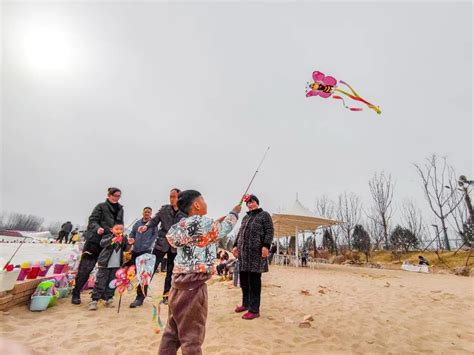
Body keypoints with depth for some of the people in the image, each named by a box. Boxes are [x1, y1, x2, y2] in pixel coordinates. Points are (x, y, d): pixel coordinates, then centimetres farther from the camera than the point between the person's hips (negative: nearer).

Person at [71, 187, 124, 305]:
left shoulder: (120, 209, 12)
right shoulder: (101, 206, -4)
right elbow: (92, 220, -10)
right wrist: (97, 228, -28)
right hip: (95, 240, -5)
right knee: (85, 268, -1)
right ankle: (76, 294, 16)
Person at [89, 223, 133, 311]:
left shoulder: (124, 238, 2)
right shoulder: (108, 236, -11)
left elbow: (125, 249, 13)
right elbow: (102, 243, -31)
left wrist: (129, 244, -8)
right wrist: (112, 240, -48)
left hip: (116, 265, 4)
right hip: (105, 264, -4)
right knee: (100, 283, 0)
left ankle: (108, 299, 25)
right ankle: (94, 300, 12)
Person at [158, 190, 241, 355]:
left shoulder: (181, 225, 6)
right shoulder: (203, 223, -17)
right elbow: (225, 228, 1)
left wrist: (217, 221, 20)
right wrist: (234, 212, 18)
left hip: (179, 284, 8)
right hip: (193, 286, -8)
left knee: (171, 333, 20)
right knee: (192, 337, 7)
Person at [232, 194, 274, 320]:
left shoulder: (264, 215, 3)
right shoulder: (245, 218, 22)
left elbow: (269, 231, -7)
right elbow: (240, 233, 23)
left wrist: (266, 246, -17)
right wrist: (235, 245, 14)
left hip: (256, 252, -6)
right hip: (243, 251, 6)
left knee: (254, 280, -2)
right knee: (243, 279, 12)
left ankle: (254, 309, 7)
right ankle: (246, 303, 29)